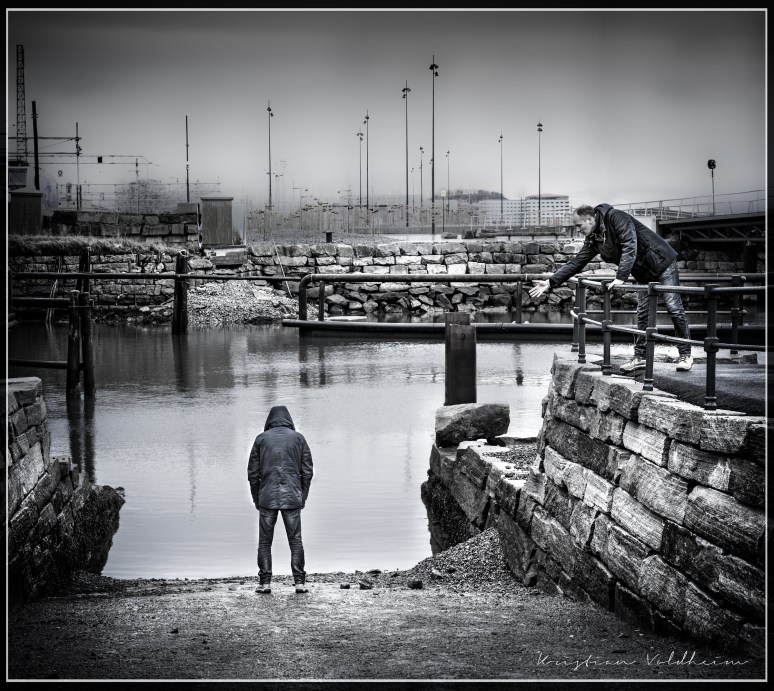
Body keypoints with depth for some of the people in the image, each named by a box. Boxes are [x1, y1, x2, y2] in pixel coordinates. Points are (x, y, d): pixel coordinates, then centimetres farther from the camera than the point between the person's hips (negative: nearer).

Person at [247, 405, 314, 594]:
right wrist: (302, 498, 11)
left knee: (265, 541, 6)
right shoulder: (298, 438, 6)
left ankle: (265, 582, 3)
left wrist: (256, 499, 12)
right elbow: (307, 471, 4)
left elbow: (253, 472, 4)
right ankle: (299, 582, 1)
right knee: (295, 540, 5)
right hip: (292, 498, 0)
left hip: (267, 498, 0)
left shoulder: (261, 439, 5)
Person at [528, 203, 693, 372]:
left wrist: (621, 277, -38)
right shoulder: (593, 240, 1)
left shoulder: (616, 217, -23)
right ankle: (640, 357, 10)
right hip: (644, 273, 8)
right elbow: (575, 263, 3)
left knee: (674, 308, -4)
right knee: (642, 314, 5)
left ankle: (685, 355, 3)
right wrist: (551, 282, -5)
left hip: (662, 262, -7)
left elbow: (630, 246, -32)